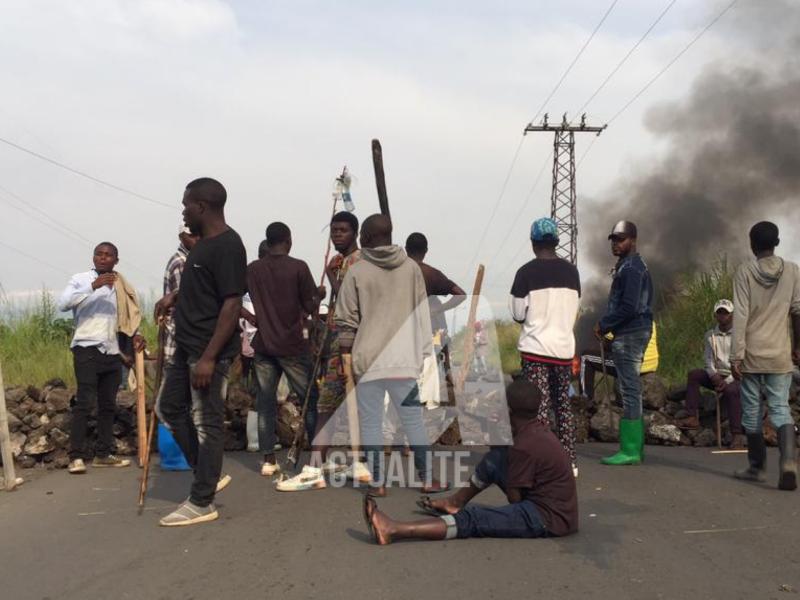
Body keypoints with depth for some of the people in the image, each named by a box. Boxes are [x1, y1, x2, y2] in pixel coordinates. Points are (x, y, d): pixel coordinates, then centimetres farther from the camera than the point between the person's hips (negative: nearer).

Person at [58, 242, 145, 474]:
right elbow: (63, 303, -17)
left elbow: (127, 318, 22)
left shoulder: (120, 287, 16)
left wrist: (136, 334, 2)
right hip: (87, 349, -6)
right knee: (85, 403, -11)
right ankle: (77, 456, -8)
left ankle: (103, 454, 15)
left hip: (112, 352, 6)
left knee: (108, 404, 8)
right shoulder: (81, 279, 0)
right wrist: (93, 286, -25)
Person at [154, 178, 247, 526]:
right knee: (169, 408, 17)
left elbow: (232, 304, -22)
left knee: (206, 423, -1)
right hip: (186, 345, 11)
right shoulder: (204, 242, 13)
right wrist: (175, 296, 12)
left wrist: (209, 357, -25)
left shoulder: (227, 245, -17)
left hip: (209, 350, -10)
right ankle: (209, 476, 27)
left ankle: (202, 503, 10)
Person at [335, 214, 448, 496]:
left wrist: (346, 355, 7)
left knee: (371, 423, 8)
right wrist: (423, 352, 13)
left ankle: (377, 482, 13)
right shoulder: (411, 268, 2)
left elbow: (346, 320, -3)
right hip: (405, 359, 3)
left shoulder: (356, 271, -5)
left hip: (368, 359, -2)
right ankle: (427, 479, 18)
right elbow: (422, 314, 6)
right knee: (414, 421, 12)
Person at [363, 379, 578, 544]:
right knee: (495, 459, 13)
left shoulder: (524, 447, -22)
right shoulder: (538, 428, 6)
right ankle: (455, 502, 28)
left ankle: (393, 530, -28)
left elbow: (514, 498, -14)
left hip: (549, 518, -10)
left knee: (472, 519, -20)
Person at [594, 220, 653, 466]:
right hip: (632, 334, 11)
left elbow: (629, 307, -21)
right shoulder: (631, 265, 19)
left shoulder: (631, 268, -13)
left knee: (629, 392, -8)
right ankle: (634, 447, 19)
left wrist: (604, 325, -12)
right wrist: (607, 324, 11)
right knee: (632, 391, 13)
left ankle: (629, 451, -5)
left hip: (629, 335, -11)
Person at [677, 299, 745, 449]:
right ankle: (692, 418, -24)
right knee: (693, 375, -17)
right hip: (718, 376, 5)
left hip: (736, 377, -5)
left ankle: (737, 435, -36)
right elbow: (708, 359, 7)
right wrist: (713, 374, -14)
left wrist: (728, 381, -20)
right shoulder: (710, 334, 9)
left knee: (731, 391, -35)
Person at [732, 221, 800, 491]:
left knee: (752, 412, 9)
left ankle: (757, 467, 17)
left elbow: (740, 315, -9)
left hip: (751, 354, -2)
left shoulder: (744, 271, -4)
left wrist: (737, 355, -8)